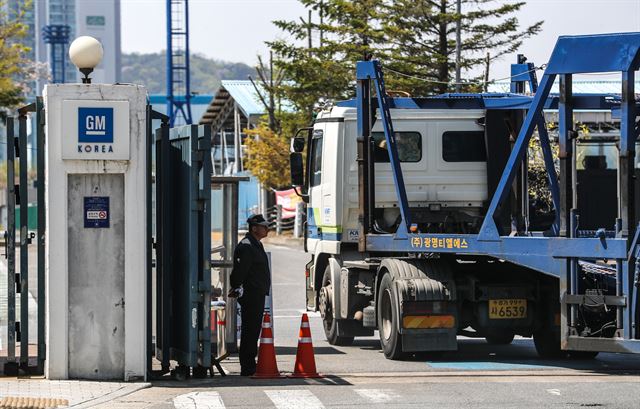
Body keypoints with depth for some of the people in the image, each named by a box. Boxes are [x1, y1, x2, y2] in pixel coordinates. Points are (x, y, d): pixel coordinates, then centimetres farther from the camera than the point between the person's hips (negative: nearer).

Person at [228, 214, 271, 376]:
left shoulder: (256, 245, 19)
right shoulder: (246, 246, -15)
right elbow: (239, 270, -21)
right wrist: (237, 289, -19)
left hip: (258, 295, 10)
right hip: (250, 296, -10)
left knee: (254, 330, 14)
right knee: (249, 331, -8)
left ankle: (250, 367, 21)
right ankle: (247, 369, -7)